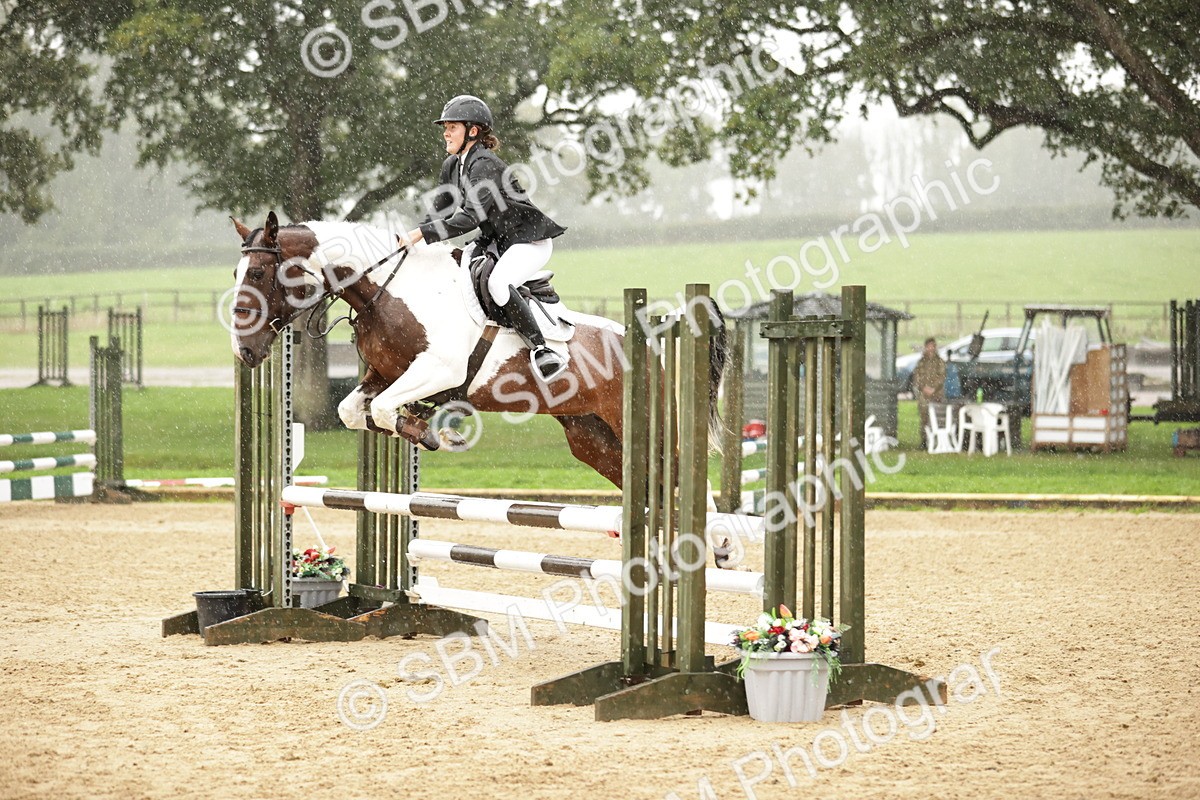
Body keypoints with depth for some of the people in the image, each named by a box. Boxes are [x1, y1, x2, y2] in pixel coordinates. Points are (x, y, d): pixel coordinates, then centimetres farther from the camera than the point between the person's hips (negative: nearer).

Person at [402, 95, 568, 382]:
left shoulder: (484, 165, -23)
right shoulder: (452, 165, 5)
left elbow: (470, 218, -33)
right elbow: (441, 211, 14)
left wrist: (421, 234, -36)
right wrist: (412, 236, -2)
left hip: (530, 240, -10)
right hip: (494, 241, 10)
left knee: (497, 283, -34)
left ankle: (541, 350, -30)